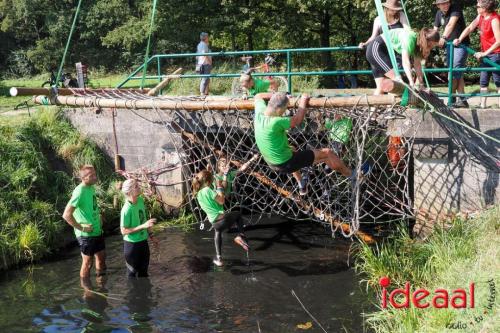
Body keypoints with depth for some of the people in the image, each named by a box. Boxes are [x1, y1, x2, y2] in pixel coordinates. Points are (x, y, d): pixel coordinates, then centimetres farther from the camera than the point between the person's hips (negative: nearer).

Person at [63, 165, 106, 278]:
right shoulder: (80, 192, -23)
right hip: (86, 234, -9)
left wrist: (99, 218, 9)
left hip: (97, 231, 9)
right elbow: (66, 215, -27)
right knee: (87, 262, 5)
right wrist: (81, 228, -20)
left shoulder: (91, 188, 3)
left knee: (101, 257, 21)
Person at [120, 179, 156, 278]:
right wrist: (143, 226, -29)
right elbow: (124, 231, -23)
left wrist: (150, 234, 12)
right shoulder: (127, 209, -27)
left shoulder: (141, 200, -5)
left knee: (143, 269, 23)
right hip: (132, 244, -7)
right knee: (132, 271, 13)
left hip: (143, 240, 7)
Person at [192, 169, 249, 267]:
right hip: (222, 217, -6)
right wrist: (220, 188, -4)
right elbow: (221, 201, -14)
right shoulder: (208, 190, -14)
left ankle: (218, 257, 35)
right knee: (238, 214, 25)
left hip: (214, 221, 6)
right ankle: (240, 236, 5)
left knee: (218, 233, 39)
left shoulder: (198, 193, 10)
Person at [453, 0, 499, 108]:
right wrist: (459, 39, -12)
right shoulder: (480, 16, 2)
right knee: (483, 82, 8)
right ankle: (483, 105, 13)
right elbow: (470, 28, 3)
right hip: (485, 53, 8)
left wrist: (484, 53, -25)